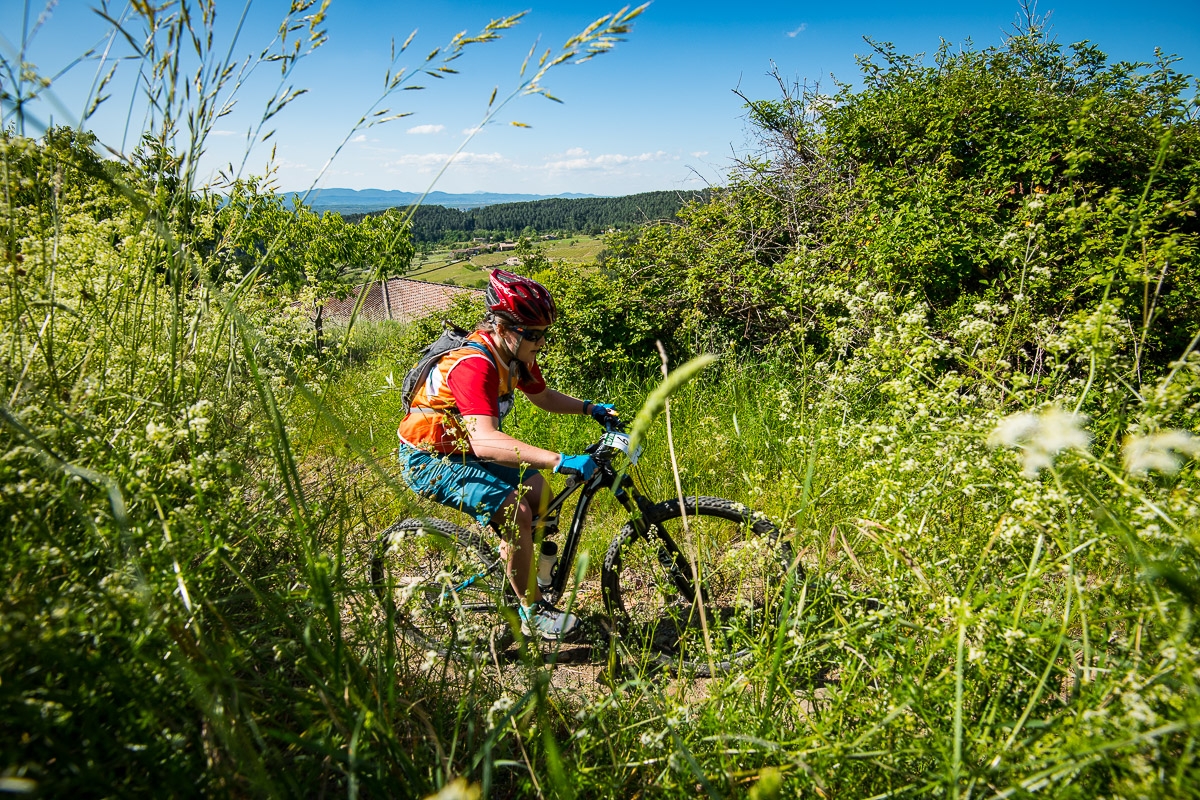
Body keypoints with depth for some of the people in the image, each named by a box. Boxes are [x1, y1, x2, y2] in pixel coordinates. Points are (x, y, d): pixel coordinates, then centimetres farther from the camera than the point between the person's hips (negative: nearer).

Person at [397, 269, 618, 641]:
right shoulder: (474, 364, -32)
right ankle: (533, 611, -4)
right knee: (516, 510, -21)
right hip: (430, 460, -9)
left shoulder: (515, 355, -4)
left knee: (538, 491, 2)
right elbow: (484, 441, -46)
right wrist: (559, 460, -51)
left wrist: (591, 408, 1)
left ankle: (510, 567, 21)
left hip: (463, 449, 9)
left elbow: (543, 397, 16)